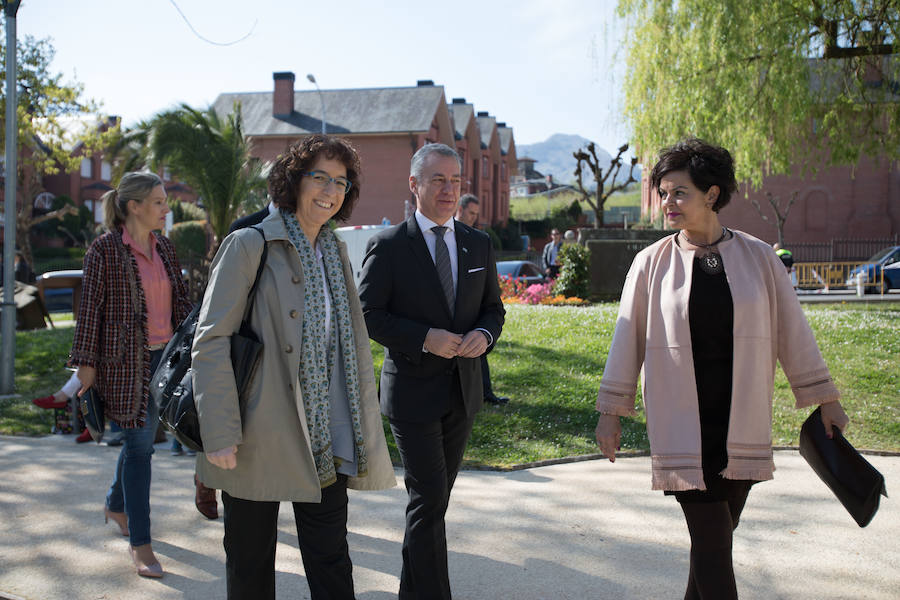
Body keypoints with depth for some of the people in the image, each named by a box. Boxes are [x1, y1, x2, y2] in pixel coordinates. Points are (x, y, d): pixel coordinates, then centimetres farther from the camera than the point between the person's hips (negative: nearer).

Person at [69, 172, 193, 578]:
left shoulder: (164, 247, 10)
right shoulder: (105, 250, -8)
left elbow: (181, 300, 15)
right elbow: (91, 307, -8)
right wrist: (87, 362, -9)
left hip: (165, 356, 6)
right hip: (128, 361, -6)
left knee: (142, 436, 17)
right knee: (140, 442, -6)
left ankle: (116, 505, 42)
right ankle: (139, 542, 3)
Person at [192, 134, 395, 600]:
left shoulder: (334, 252, 13)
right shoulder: (249, 245, -8)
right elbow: (210, 340, -12)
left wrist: (365, 434, 13)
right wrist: (219, 435, -18)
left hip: (324, 439, 5)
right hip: (258, 436, -5)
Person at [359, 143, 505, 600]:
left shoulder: (479, 245, 8)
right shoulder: (388, 246, -7)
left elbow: (493, 307, 14)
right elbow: (367, 315, -9)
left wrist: (485, 334, -9)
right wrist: (425, 339, -20)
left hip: (463, 391, 5)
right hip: (413, 391, -5)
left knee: (435, 500, 16)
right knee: (429, 500, -7)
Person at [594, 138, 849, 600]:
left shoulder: (757, 257, 2)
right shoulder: (651, 263, 0)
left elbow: (793, 331, 7)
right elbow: (628, 339, 4)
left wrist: (824, 399, 8)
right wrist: (611, 410, 5)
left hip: (742, 424, 2)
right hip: (682, 427, -2)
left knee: (715, 540, 9)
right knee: (712, 546, -5)